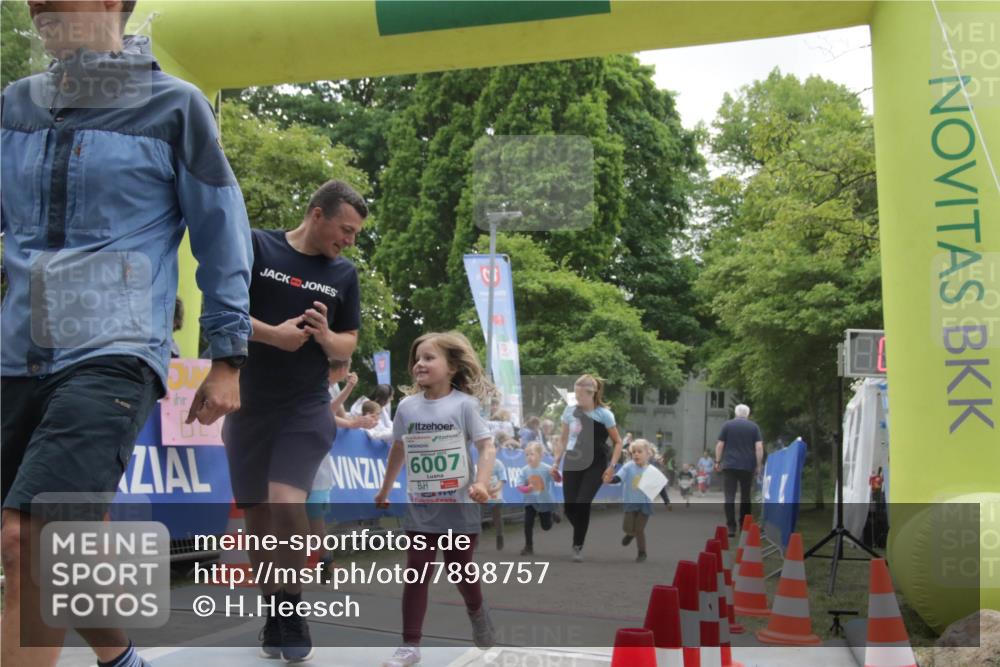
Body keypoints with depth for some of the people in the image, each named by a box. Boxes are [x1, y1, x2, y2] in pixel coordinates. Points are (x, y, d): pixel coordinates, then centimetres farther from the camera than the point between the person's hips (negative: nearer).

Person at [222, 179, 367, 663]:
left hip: (307, 409, 0)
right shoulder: (256, 247, -3)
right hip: (248, 406, 0)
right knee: (257, 515, 6)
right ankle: (272, 614, 23)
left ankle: (292, 610, 0)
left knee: (287, 505, -19)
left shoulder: (344, 274, 7)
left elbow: (348, 346, 11)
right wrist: (273, 334, -18)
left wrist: (324, 336, -11)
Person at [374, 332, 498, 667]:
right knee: (416, 574, -1)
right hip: (419, 508, 3)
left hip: (459, 507, -3)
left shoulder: (464, 404, -9)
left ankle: (477, 613, 40)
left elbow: (487, 447, -12)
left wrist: (481, 482, -29)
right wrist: (384, 491, 23)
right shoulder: (407, 406, 2)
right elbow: (398, 450, 16)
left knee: (461, 573, 10)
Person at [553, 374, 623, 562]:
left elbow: (618, 442, -2)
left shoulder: (603, 414, -8)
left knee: (582, 504, -14)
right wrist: (556, 462, 14)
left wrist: (612, 466, -11)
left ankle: (578, 546, 3)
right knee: (569, 508, -1)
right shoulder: (569, 411, 4)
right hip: (571, 464, 4)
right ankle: (582, 534, 28)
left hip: (595, 466, -4)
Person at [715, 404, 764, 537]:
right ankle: (744, 526, 17)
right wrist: (758, 465, 3)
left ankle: (731, 527, -11)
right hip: (748, 466, 1)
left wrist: (718, 461, 9)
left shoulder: (727, 425, 5)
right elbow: (759, 447, -2)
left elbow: (720, 445, 2)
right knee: (745, 496, 14)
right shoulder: (754, 427, 6)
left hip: (729, 465, -1)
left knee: (729, 497, -3)